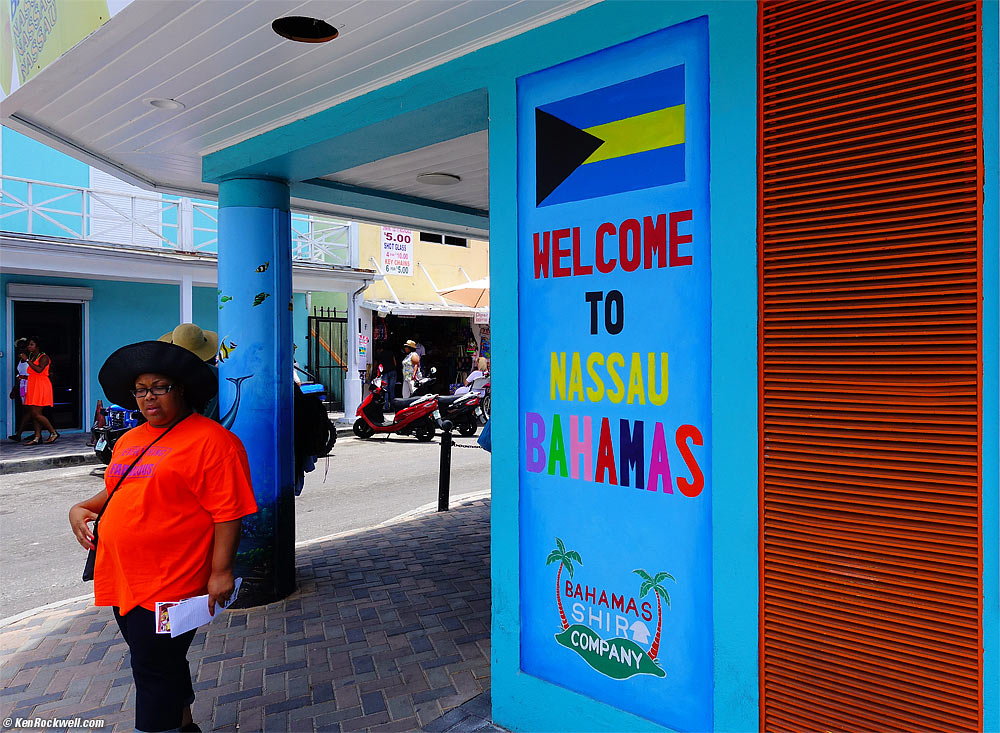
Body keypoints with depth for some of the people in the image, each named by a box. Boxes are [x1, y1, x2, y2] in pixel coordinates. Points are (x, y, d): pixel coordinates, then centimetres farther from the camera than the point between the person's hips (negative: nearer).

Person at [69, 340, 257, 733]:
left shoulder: (209, 439, -13)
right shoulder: (130, 440, 12)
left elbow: (228, 511, -17)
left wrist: (220, 571, -20)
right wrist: (82, 507, 7)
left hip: (169, 582, -8)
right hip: (123, 579, 8)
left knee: (154, 670, 0)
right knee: (163, 664, 21)